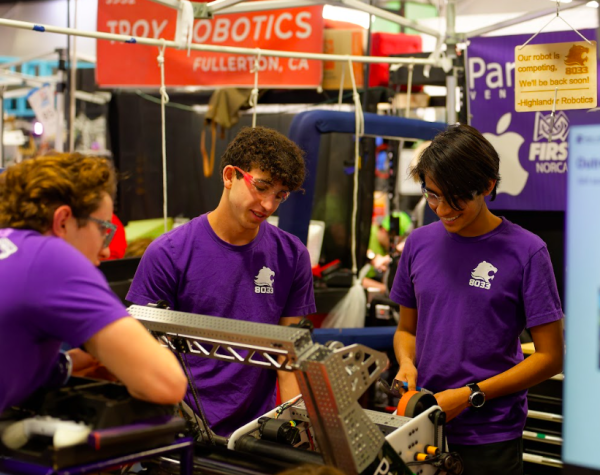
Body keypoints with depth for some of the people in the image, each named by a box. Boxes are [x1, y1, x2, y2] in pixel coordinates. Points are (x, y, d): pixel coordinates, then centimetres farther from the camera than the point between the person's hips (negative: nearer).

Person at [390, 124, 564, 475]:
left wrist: (470, 395, -14)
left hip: (491, 437, -3)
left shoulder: (526, 251, -9)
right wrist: (407, 362, -7)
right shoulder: (419, 243, 3)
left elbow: (550, 357, -8)